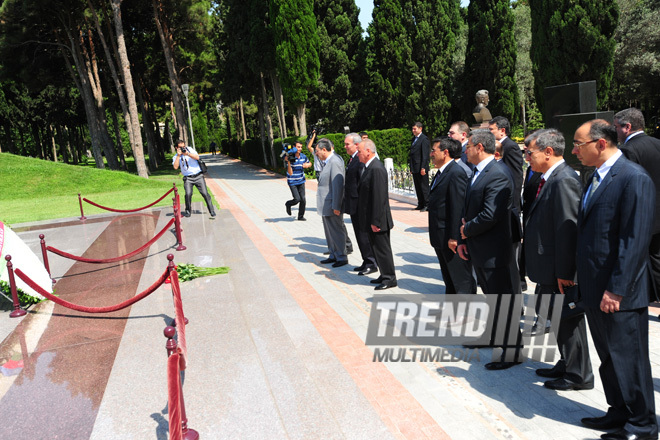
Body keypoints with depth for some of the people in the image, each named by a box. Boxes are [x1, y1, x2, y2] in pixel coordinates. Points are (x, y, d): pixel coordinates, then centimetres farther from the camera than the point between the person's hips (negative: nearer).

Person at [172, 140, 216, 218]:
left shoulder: (190, 149, 6)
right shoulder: (176, 157, 5)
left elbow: (197, 157, -10)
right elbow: (175, 167, -13)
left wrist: (187, 154, -22)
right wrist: (178, 155, -13)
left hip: (198, 176, 0)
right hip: (188, 178, 0)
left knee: (205, 193, -9)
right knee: (188, 194, -19)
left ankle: (212, 211, -1)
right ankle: (187, 211, 1)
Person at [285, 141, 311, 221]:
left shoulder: (303, 156, -3)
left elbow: (310, 163, 19)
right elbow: (290, 173, -22)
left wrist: (307, 165, -5)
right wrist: (288, 162, -34)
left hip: (301, 181, 4)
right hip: (292, 182, -4)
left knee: (303, 200, 1)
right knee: (297, 199, -12)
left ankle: (301, 216, 19)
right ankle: (288, 204, 22)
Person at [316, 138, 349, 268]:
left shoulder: (335, 162, -19)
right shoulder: (328, 162, 12)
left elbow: (338, 185, -22)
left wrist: (336, 206, -22)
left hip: (332, 205, -10)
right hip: (326, 205, 10)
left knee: (337, 231, 1)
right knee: (329, 231, 18)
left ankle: (342, 257, 13)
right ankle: (333, 255, 30)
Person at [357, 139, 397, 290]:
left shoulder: (376, 169, -21)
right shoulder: (369, 167, 12)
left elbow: (379, 197, -24)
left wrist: (375, 221, -22)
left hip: (378, 220, -10)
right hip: (371, 219, 10)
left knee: (382, 249, 1)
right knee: (377, 248, 18)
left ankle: (390, 278, 14)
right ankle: (385, 275, 31)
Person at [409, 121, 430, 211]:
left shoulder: (424, 139, -9)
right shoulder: (414, 138, 17)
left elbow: (425, 155, -14)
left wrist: (423, 168, -19)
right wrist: (411, 167, 14)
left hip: (421, 167, -8)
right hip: (414, 168, 9)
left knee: (424, 187, -3)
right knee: (417, 187, 12)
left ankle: (427, 205, 2)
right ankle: (420, 205, 19)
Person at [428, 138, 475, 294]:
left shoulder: (456, 173, -18)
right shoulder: (441, 172, 13)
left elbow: (458, 207, -22)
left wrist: (454, 237, -22)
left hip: (453, 239, -10)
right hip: (441, 238, 10)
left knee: (462, 279, 1)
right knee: (449, 278, 21)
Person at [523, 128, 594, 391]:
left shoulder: (564, 181, -21)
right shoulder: (550, 179, 10)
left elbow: (568, 229, -24)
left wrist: (564, 273, -22)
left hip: (560, 271, -10)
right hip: (549, 270, 10)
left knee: (569, 320, 5)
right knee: (559, 319, 21)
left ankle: (579, 376, 21)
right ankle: (567, 366, 37)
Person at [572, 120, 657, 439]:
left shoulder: (634, 178, -15)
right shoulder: (595, 177, 12)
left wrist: (616, 290, -20)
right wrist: (584, 282, 14)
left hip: (619, 293, -9)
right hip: (594, 289, 9)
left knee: (629, 359, 6)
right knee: (608, 356, 20)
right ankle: (620, 413, 36)